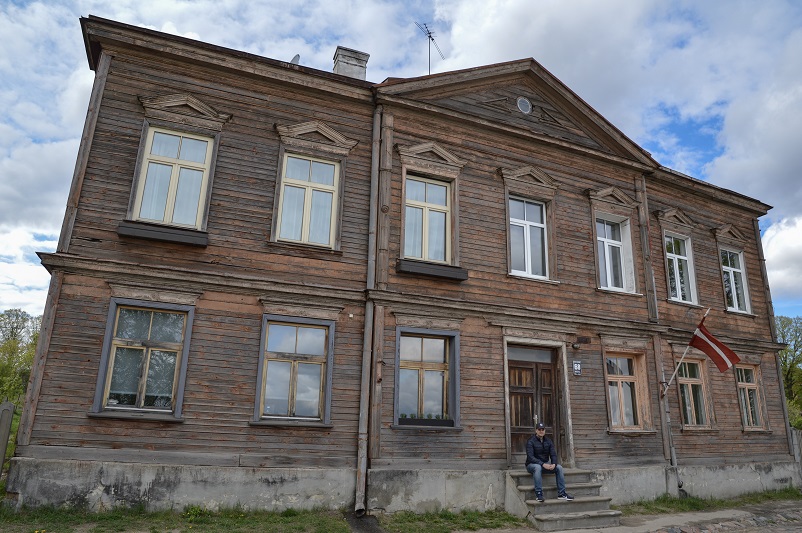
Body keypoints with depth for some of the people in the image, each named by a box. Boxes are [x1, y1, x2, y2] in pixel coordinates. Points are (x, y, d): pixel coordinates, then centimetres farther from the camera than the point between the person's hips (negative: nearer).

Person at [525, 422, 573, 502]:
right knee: (538, 467, -38)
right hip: (532, 464, -5)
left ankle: (561, 493, -14)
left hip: (545, 464, 5)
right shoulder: (530, 442, -12)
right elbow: (530, 457, -22)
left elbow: (553, 454, 0)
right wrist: (543, 464, -33)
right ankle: (538, 494, -37)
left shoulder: (548, 441, 6)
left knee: (559, 467, -17)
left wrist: (554, 464, -22)